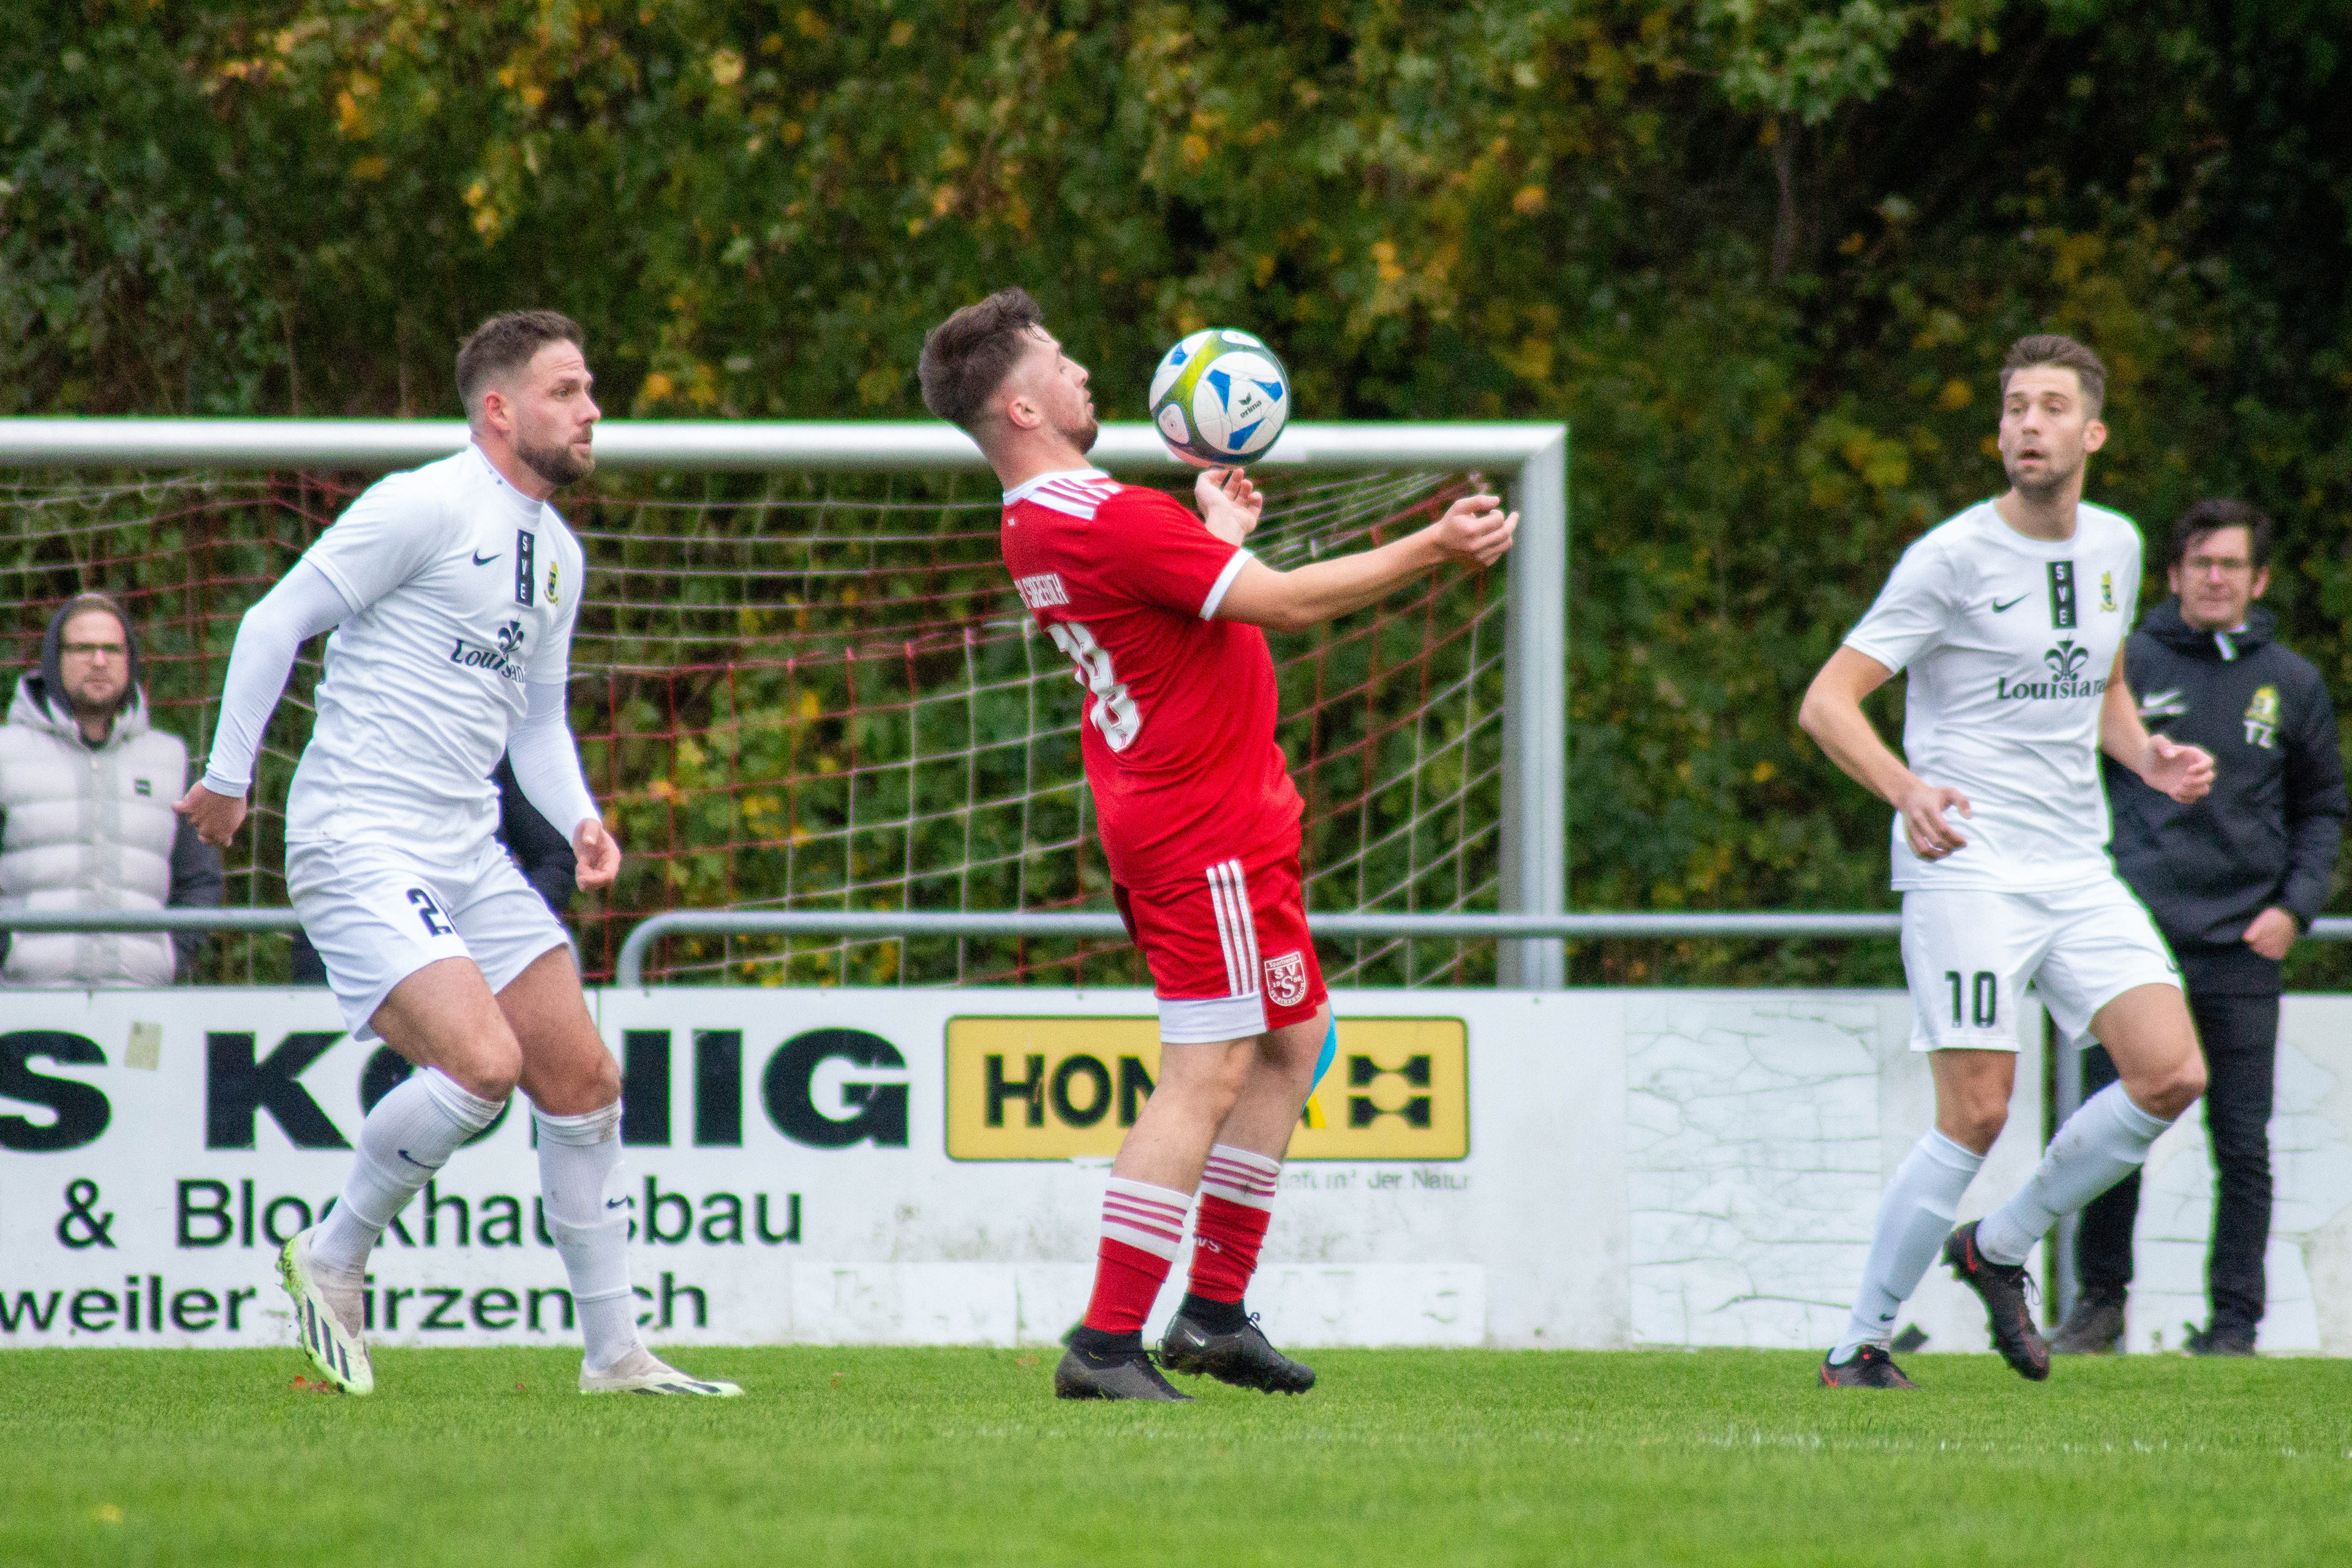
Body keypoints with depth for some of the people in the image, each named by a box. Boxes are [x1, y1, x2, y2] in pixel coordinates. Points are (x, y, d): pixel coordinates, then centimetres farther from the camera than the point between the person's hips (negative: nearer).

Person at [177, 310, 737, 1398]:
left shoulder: (556, 554, 16)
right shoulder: (425, 508, -11)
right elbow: (275, 622, -9)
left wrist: (582, 822, 6)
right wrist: (228, 778, -8)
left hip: (469, 852, 9)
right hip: (358, 847, -9)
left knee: (582, 1081, 5)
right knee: (483, 1061, -23)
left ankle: (614, 1353, 14)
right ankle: (332, 1260, -1)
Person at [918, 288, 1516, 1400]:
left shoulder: (1035, 525, 8)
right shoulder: (1109, 521, -23)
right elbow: (1285, 604, -22)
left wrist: (1215, 536, 28)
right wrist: (1431, 551, -17)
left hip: (1165, 817, 11)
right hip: (1210, 835, -11)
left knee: (1293, 1039, 18)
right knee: (1208, 1077, -10)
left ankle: (1215, 1310, 19)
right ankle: (1107, 1344, -11)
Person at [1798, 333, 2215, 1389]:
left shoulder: (2114, 547, 11)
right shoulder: (1954, 558, -9)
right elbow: (1827, 701, -11)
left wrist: (2147, 758, 8)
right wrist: (1907, 790, -29)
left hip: (2079, 870, 6)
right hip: (1967, 867, -6)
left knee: (2172, 1075, -7)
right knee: (1976, 1114, -13)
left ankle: (1999, 1247, 13)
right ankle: (1859, 1346, 0)